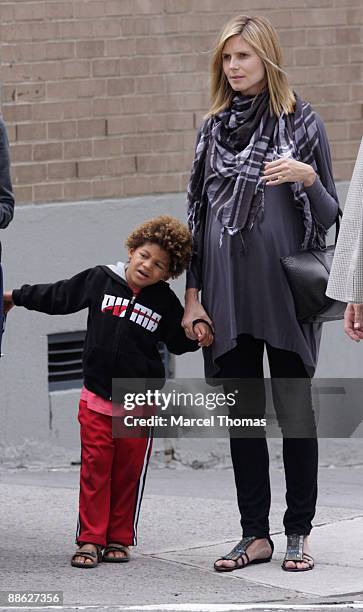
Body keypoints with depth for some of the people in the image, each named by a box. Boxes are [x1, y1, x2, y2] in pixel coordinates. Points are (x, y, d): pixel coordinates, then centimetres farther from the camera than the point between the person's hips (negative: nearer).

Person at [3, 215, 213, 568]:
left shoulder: (165, 302, -1)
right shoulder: (100, 280, -2)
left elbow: (178, 341, 13)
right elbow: (58, 297, 11)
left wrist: (198, 336, -9)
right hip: (97, 397, 0)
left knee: (129, 473, 3)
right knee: (95, 468, -3)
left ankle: (119, 539, 13)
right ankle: (90, 540, 0)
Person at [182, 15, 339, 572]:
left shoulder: (302, 123, 1)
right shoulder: (214, 128, 10)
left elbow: (329, 217, 1)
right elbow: (197, 213, 11)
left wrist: (307, 177, -20)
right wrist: (192, 295, 5)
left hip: (286, 291, -3)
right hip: (228, 295, 3)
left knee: (295, 411, 1)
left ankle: (298, 533, 8)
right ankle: (255, 534, 10)